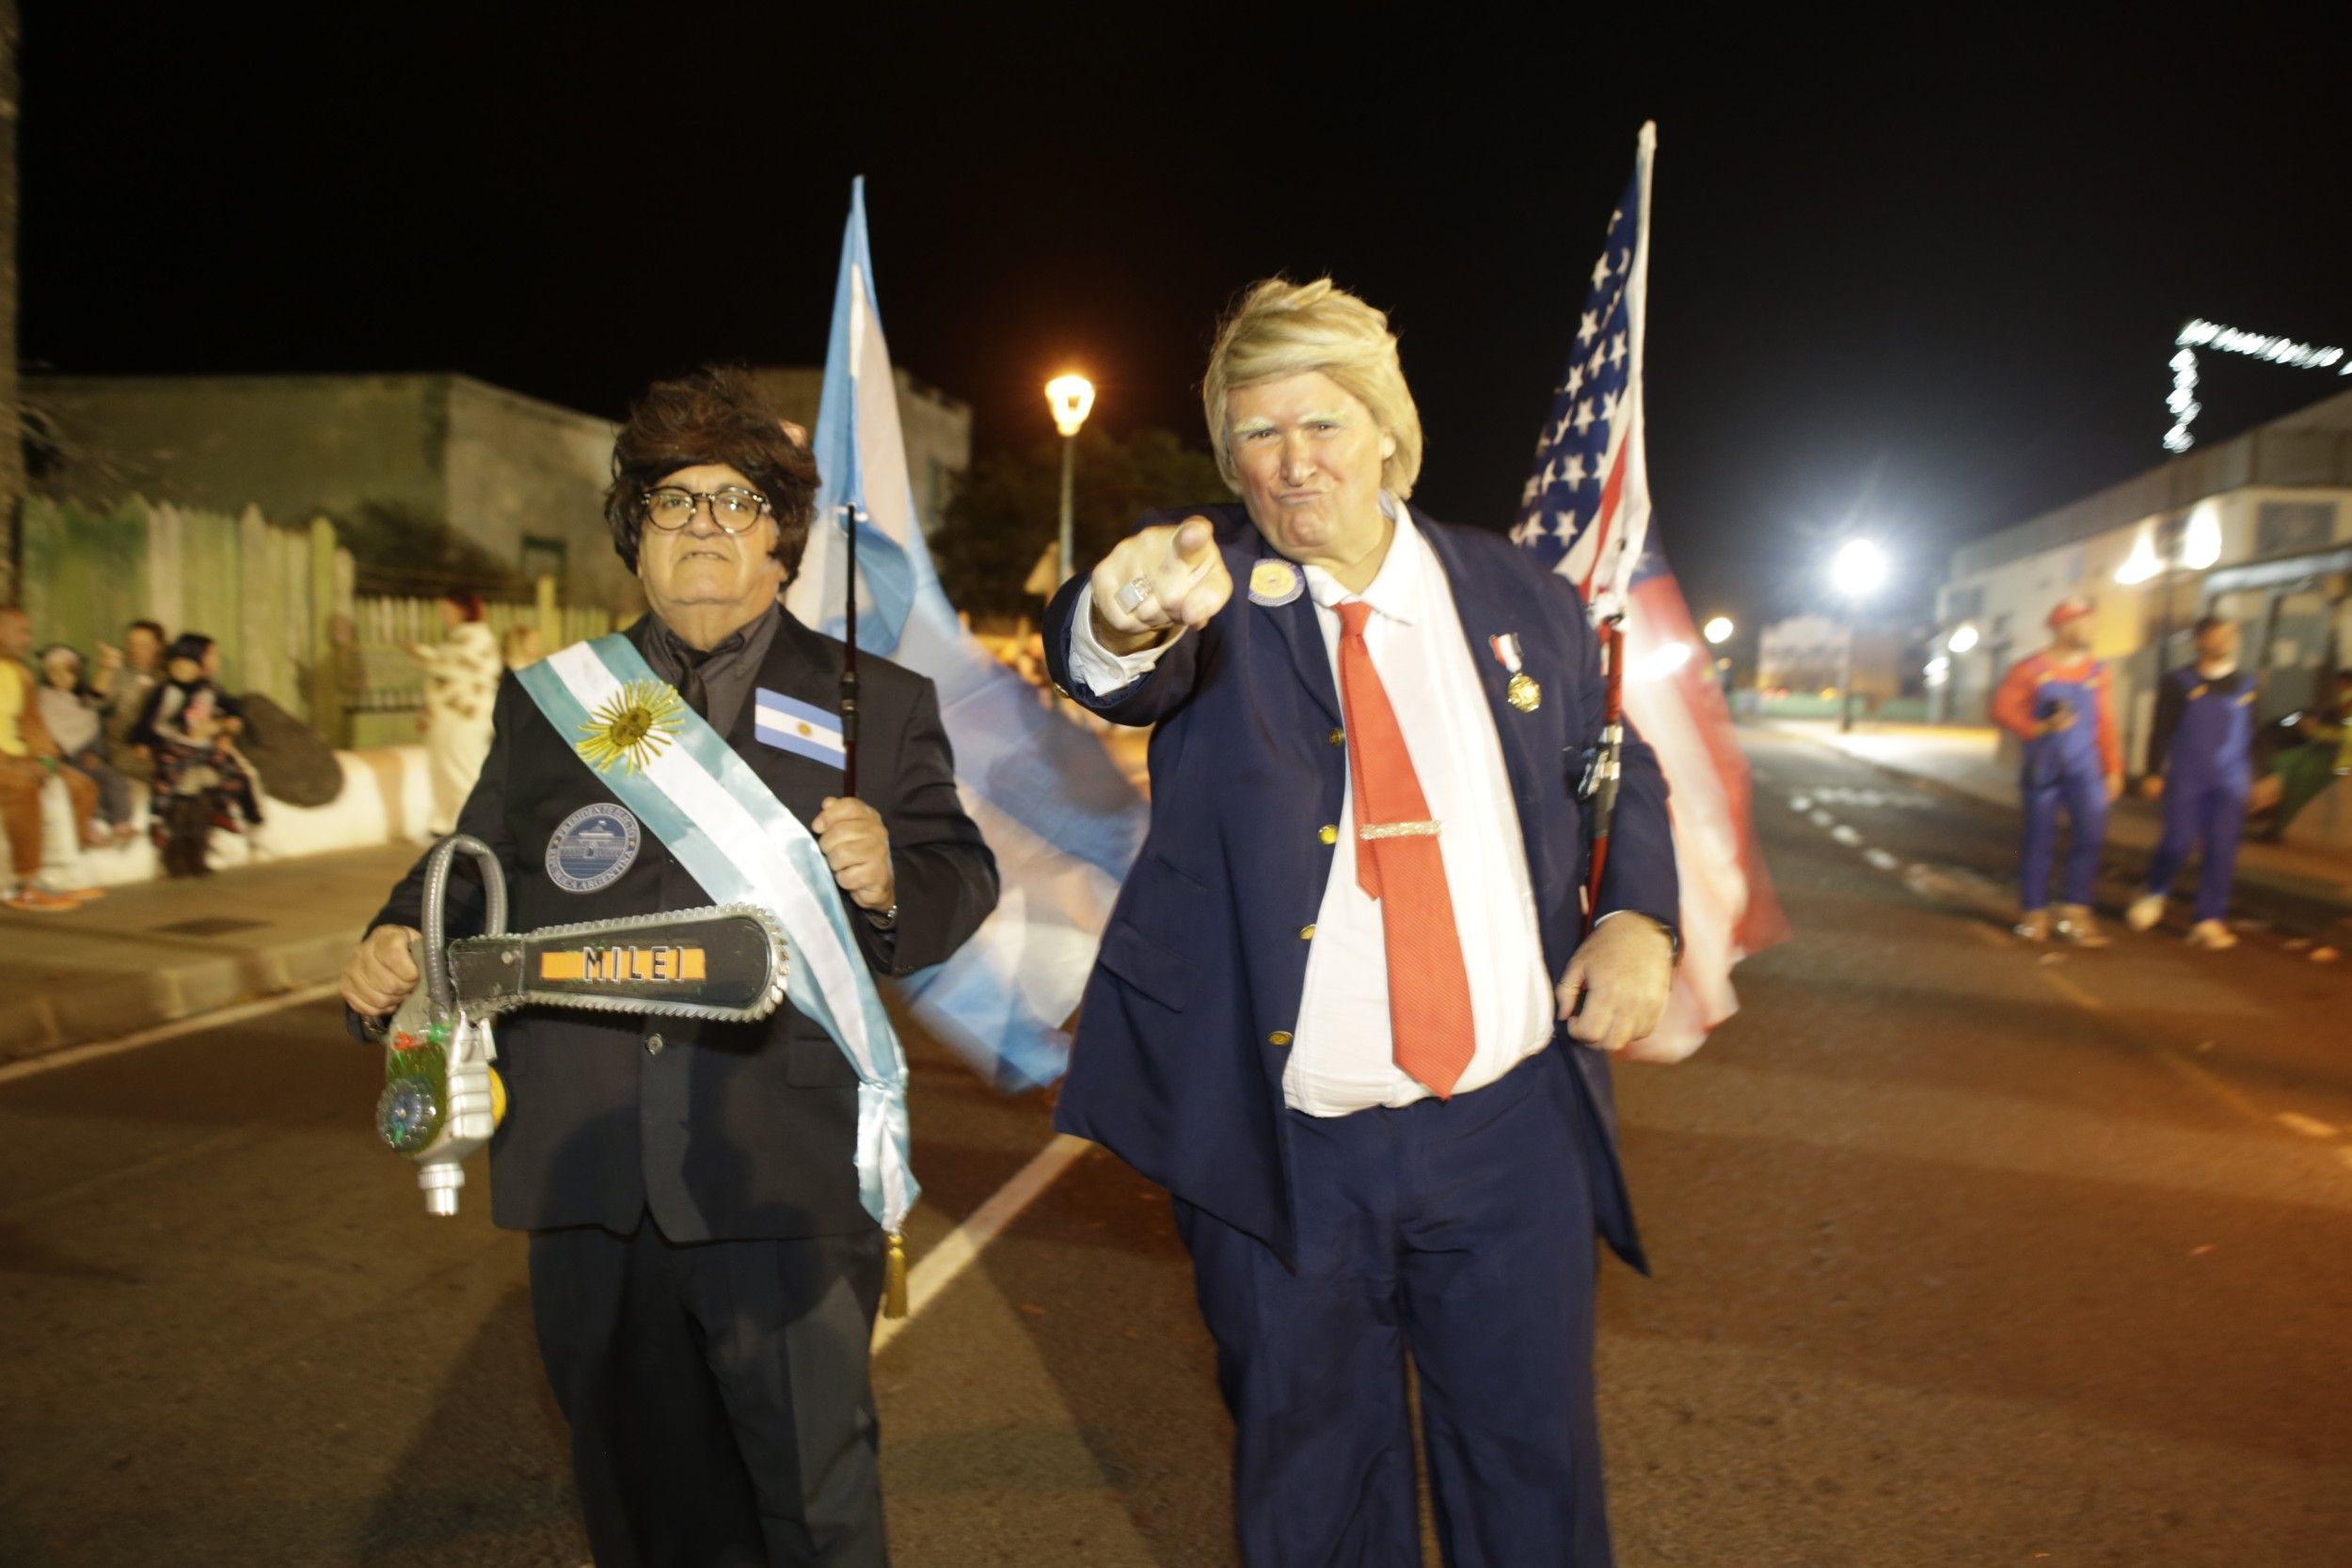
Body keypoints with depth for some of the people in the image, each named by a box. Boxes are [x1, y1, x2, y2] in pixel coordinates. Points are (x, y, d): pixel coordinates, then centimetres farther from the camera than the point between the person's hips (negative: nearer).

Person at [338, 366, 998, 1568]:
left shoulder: (876, 702, 4)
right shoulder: (544, 702, 14)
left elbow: (962, 878, 0)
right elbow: (476, 868, 16)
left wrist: (888, 882, -21)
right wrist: (399, 941, -4)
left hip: (781, 1175, -3)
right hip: (587, 1175, 4)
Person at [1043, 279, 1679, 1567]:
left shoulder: (1520, 597, 3)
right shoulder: (1211, 589, -5)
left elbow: (1617, 771, 14)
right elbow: (1117, 670, -27)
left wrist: (1640, 913, -6)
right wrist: (1127, 617, -51)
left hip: (1511, 1132, 2)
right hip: (1282, 1148, -1)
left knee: (1533, 1460, 17)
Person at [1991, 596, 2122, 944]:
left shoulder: (2096, 672, 6)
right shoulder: (2030, 669, -6)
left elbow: (2105, 724, 9)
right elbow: (2002, 710, -8)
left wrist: (2113, 769, 7)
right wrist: (2041, 727, -21)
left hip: (2082, 769, 3)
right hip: (2042, 769, -3)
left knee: (2091, 834, -10)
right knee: (2039, 840, 3)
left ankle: (2074, 912, 1)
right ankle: (2034, 914, 14)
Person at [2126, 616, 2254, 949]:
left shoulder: (2246, 684, 9)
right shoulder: (2179, 683, -1)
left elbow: (2253, 734, 15)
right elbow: (2161, 731, -1)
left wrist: (2253, 776, 13)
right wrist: (2154, 773, -4)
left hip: (2230, 783, 3)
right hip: (2185, 779, -3)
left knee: (2221, 850, -2)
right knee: (2178, 843, -5)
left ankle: (2209, 920, 4)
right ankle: (2155, 893, 23)